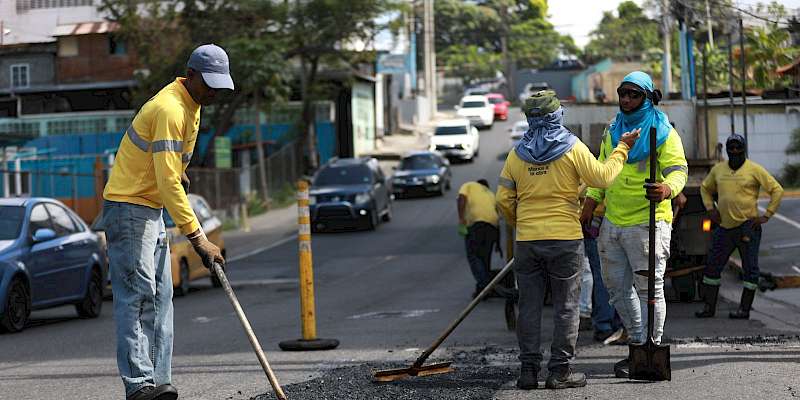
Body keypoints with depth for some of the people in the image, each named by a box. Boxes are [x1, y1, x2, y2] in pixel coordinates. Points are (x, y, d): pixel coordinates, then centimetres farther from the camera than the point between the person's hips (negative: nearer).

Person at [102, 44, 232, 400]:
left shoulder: (191, 105, 10)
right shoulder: (169, 110, -22)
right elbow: (168, 182, -28)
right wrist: (197, 238, -29)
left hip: (151, 208, 10)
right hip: (128, 207, -10)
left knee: (159, 297, 7)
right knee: (137, 294, -15)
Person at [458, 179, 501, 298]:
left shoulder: (469, 185, 24)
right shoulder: (491, 194, 35)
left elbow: (462, 198, 2)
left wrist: (461, 219, -7)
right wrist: (498, 242, 37)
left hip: (475, 221, -4)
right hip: (492, 221, 4)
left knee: (473, 255, -4)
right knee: (485, 257, 13)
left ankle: (483, 283, -21)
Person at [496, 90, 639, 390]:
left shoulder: (517, 154, 5)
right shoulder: (572, 147, -6)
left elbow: (504, 200, 6)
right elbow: (602, 177, -4)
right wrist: (622, 148, 9)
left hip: (527, 241, 3)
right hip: (565, 240, -3)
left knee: (529, 306, 8)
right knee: (565, 306, 4)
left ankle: (529, 369, 7)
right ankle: (560, 371, 3)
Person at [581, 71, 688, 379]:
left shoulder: (664, 132, -5)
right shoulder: (612, 131, 15)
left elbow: (678, 169, -14)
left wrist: (668, 189, -35)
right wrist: (588, 207, 15)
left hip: (647, 223, -7)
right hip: (612, 222, 7)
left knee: (649, 287, -6)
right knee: (618, 287, 12)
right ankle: (639, 345, 24)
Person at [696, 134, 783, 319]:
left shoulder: (754, 170, -4)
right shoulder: (718, 170, 10)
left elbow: (777, 190, -5)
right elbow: (705, 188, 26)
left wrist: (767, 215, -8)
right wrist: (710, 208, 12)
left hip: (748, 227, -5)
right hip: (724, 227, 5)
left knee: (750, 268, 0)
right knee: (712, 267, 5)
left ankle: (745, 309, 5)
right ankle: (709, 307, 13)